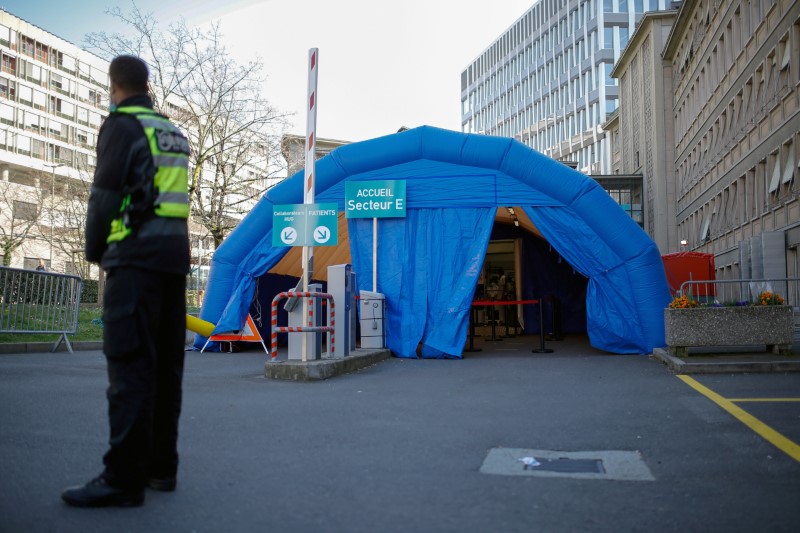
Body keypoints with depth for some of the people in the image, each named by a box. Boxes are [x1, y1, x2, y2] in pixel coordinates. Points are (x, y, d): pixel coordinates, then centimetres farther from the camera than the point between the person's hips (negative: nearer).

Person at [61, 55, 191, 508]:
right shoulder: (173, 133, 21)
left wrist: (94, 250, 6)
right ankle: (161, 466, 11)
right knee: (165, 364, 7)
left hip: (137, 257, -8)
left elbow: (105, 195, -9)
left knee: (130, 362, -11)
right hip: (176, 254, 8)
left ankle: (124, 477, -12)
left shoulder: (122, 126, -3)